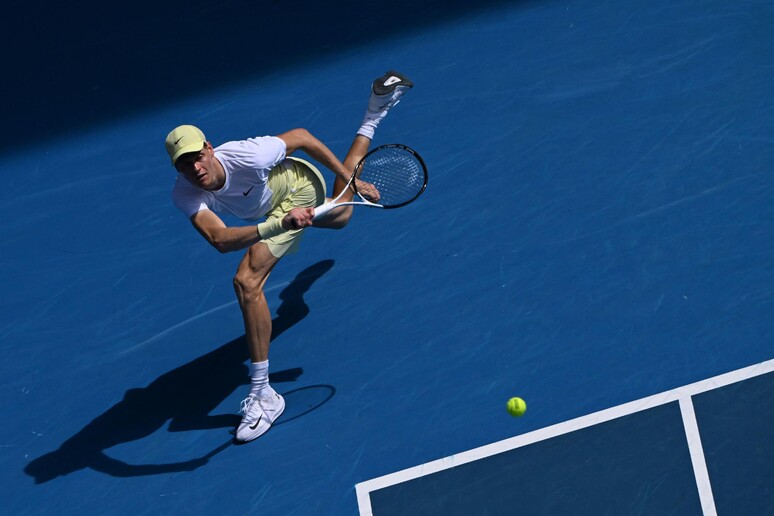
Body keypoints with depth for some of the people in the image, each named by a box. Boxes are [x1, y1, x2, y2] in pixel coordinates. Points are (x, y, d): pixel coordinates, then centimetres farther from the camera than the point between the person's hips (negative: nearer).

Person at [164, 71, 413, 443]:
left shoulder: (247, 156, -41)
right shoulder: (185, 196, -32)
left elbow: (300, 136, -23)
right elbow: (220, 239, -48)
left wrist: (350, 179, -18)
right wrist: (279, 224, -63)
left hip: (299, 186, -5)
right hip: (273, 212, 5)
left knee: (247, 282, -23)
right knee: (339, 216, 38)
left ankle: (262, 395, -16)